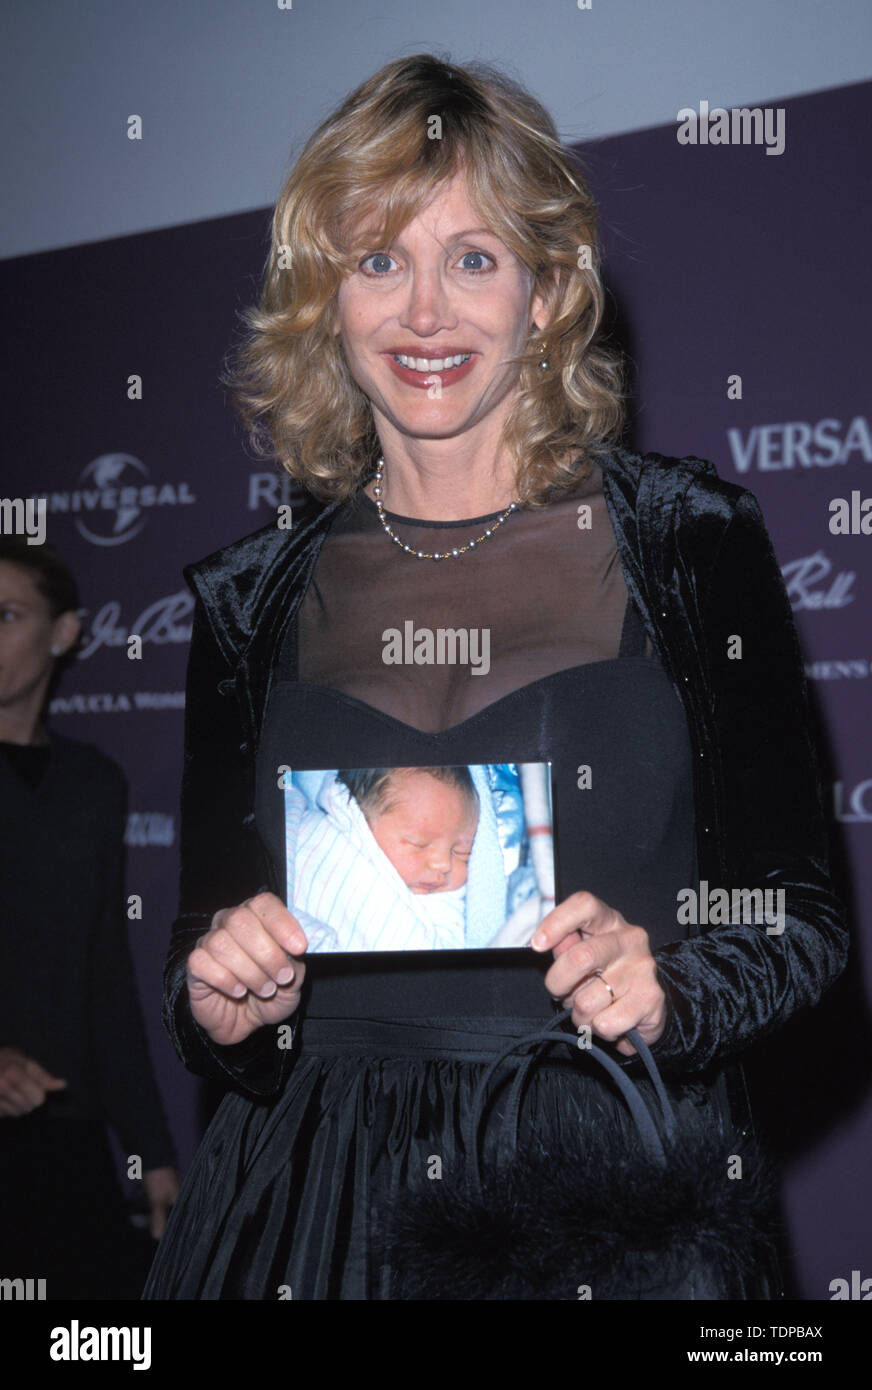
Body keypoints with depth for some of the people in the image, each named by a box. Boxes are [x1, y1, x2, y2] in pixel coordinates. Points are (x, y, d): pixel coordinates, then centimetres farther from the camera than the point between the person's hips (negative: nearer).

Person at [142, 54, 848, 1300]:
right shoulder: (256, 601, 3)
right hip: (316, 1197, 2)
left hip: (620, 1198, -1)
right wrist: (221, 1001, -12)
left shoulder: (686, 541, -3)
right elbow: (207, 958, 9)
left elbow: (800, 910, -2)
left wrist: (665, 989, -21)